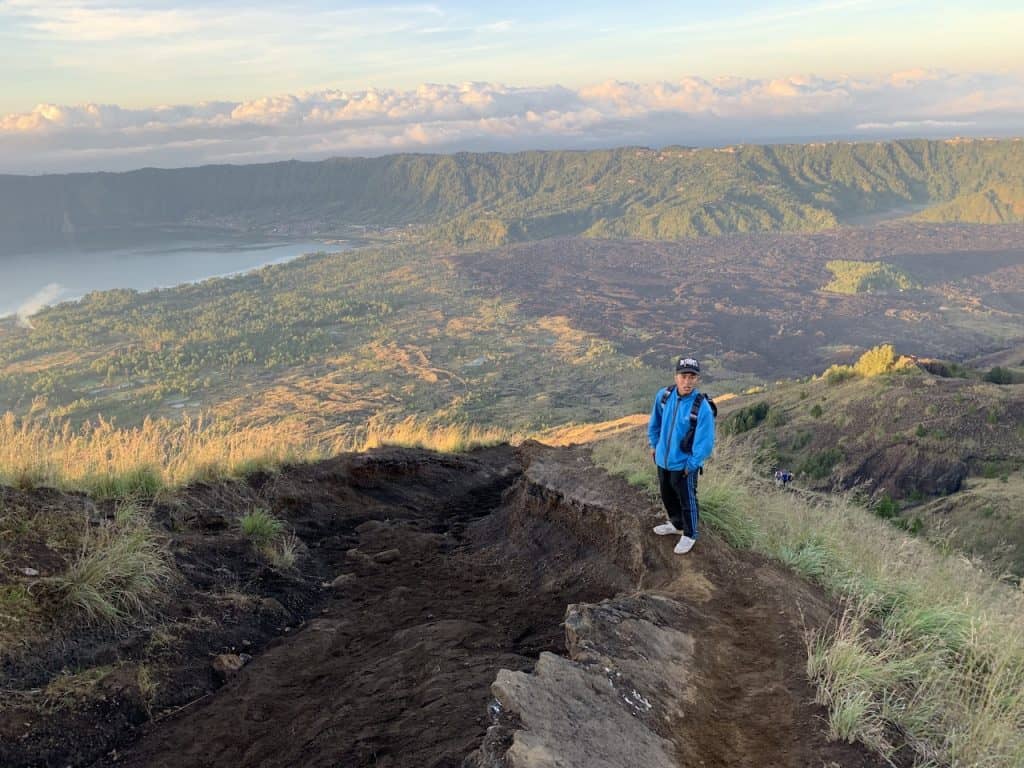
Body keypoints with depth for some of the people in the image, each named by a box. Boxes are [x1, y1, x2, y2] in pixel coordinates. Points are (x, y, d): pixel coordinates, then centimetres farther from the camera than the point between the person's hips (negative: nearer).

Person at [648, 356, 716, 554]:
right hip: (663, 459, 6)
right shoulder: (664, 395, -12)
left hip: (684, 464, -6)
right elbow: (655, 421, 7)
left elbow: (705, 442, -21)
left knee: (687, 500, 13)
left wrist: (691, 465, -15)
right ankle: (676, 524, 51)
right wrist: (654, 444, 13)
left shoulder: (702, 407, -27)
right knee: (667, 495, 26)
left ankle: (689, 535, 37)